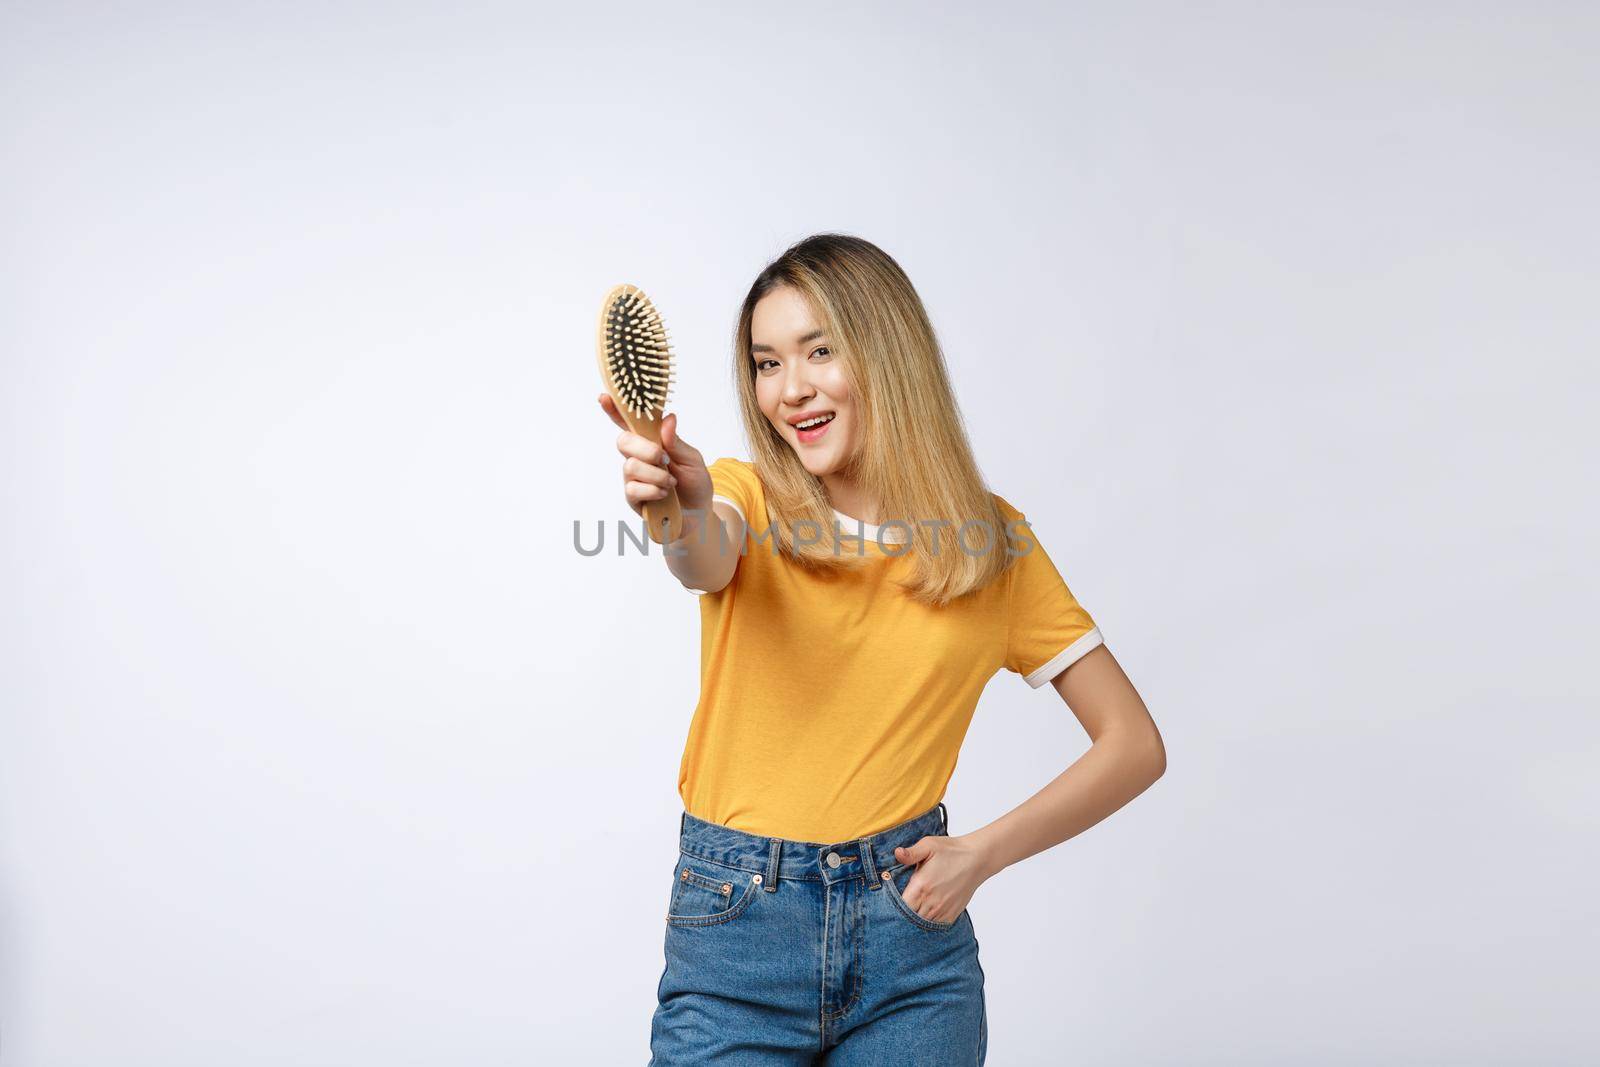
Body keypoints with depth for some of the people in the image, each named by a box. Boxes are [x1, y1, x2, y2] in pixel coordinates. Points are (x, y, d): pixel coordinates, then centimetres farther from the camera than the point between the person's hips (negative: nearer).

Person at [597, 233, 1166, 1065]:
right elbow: (706, 563, -25)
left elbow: (1135, 745, 3)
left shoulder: (994, 543, 1)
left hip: (911, 941, 1)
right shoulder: (748, 500, 0)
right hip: (734, 927, 0)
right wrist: (686, 510, -47)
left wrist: (985, 852, -7)